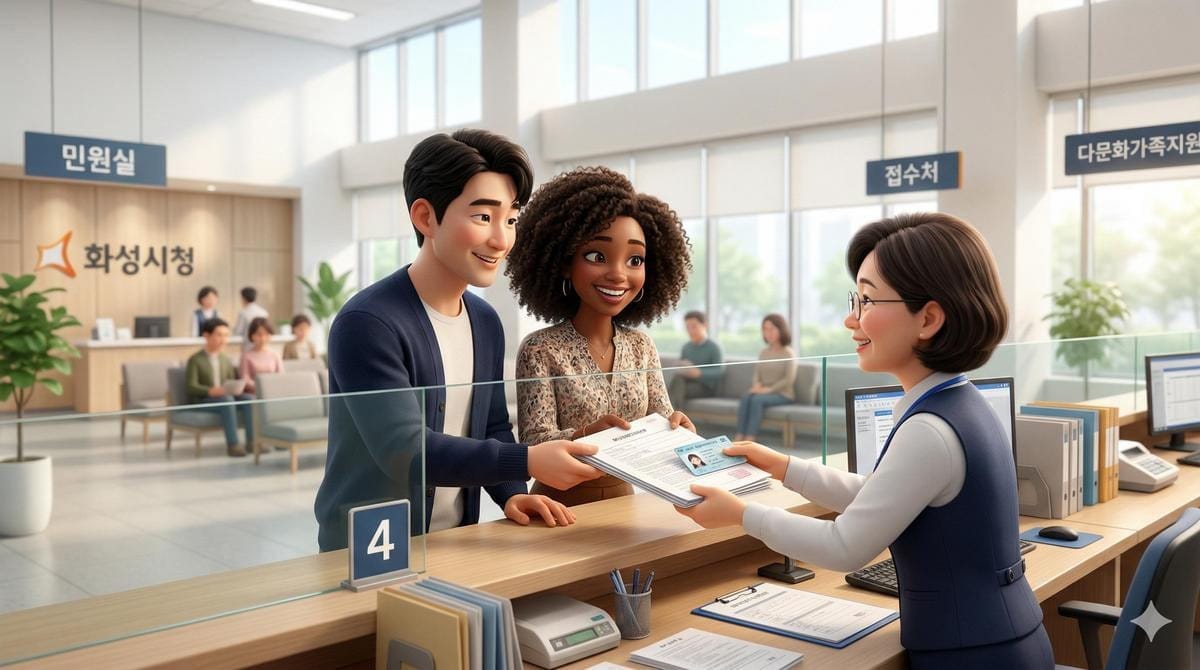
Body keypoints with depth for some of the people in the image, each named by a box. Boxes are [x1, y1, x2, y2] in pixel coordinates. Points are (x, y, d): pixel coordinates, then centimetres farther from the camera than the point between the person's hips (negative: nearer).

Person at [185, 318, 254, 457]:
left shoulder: (225, 359, 16)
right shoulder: (195, 360, -5)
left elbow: (231, 381, 14)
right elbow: (192, 387, -14)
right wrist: (211, 391, -32)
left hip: (224, 397, 6)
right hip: (202, 400, -6)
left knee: (249, 398, -22)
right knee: (227, 400, -37)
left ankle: (251, 441, -25)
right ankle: (232, 444, -37)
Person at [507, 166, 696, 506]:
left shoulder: (642, 346, 5)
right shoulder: (539, 350, -8)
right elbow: (536, 445, -13)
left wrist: (675, 426, -17)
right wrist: (586, 435, -31)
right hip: (561, 508, -5)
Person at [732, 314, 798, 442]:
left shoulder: (788, 353, -4)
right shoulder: (763, 353, 14)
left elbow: (789, 379, -11)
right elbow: (757, 374, 14)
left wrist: (769, 389, -19)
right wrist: (757, 385, -9)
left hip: (783, 394, -5)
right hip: (764, 391, 5)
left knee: (757, 399, -33)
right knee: (746, 397, -28)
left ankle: (749, 440, -38)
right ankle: (738, 438, -37)